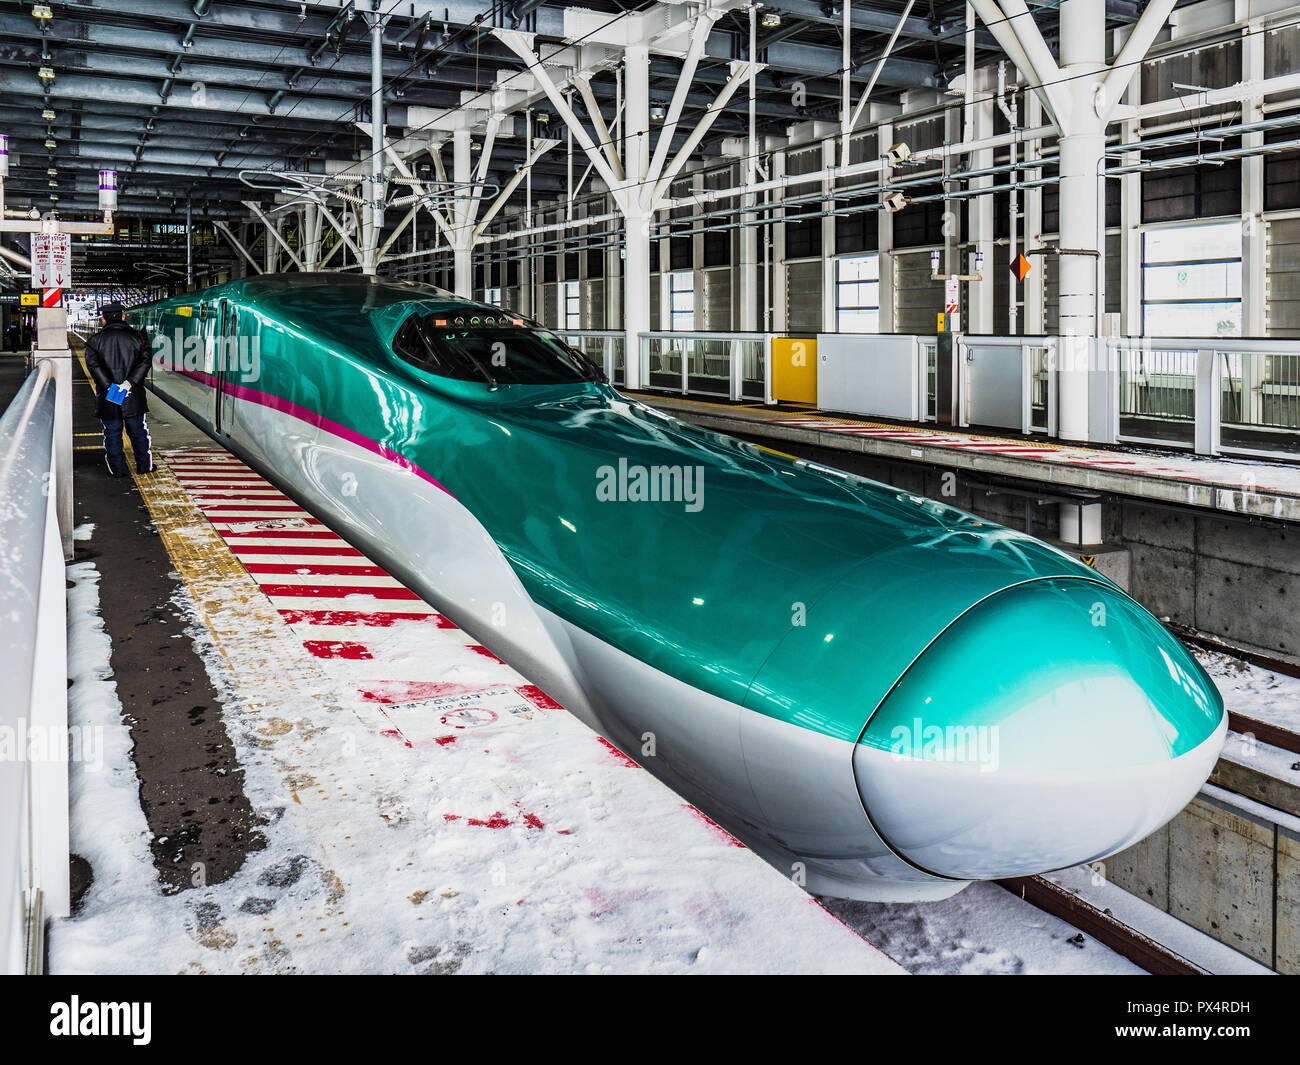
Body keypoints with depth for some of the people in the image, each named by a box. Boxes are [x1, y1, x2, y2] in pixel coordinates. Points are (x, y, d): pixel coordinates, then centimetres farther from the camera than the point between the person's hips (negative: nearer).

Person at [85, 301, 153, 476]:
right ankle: (144, 465, 18)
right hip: (133, 396, 1)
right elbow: (144, 361, -9)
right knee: (138, 431, 13)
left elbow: (93, 364, -12)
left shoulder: (96, 340, 0)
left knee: (112, 433, 8)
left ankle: (117, 469, 10)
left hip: (108, 396, -1)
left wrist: (108, 385, -17)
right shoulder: (136, 337, 2)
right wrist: (130, 382, -15)